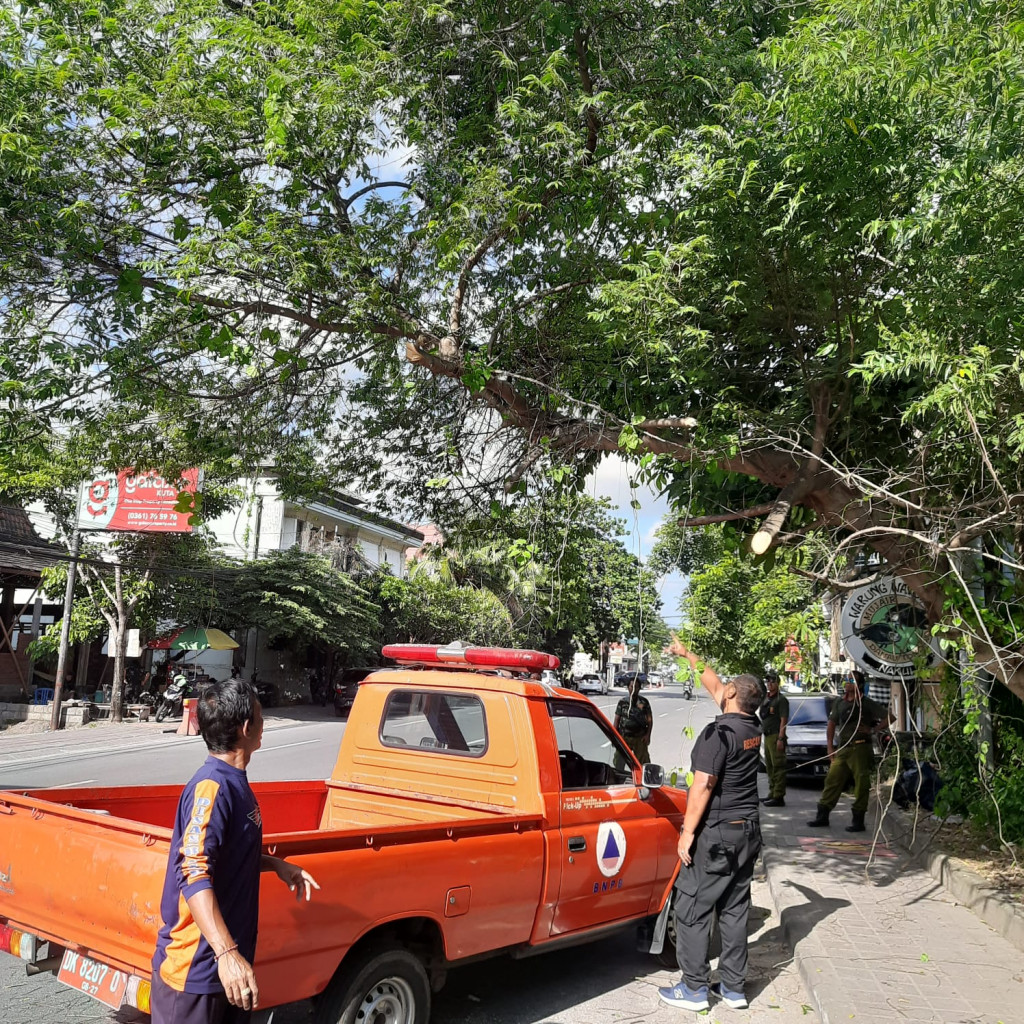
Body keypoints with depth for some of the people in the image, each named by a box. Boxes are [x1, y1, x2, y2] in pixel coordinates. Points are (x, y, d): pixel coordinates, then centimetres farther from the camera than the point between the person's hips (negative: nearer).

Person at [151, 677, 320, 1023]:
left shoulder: (232, 783, 7)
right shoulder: (212, 788, -22)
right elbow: (193, 875, -31)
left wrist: (275, 865, 10)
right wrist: (226, 953, -37)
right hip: (195, 970, -9)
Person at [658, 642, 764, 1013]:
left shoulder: (719, 732, -19)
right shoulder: (753, 728, 5)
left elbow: (702, 786, -21)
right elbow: (714, 686, 17)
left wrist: (687, 832, -14)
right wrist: (688, 655, 27)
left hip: (716, 834, -8)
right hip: (747, 832, 8)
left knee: (692, 911, 3)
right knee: (734, 910, 14)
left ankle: (694, 989, 10)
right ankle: (733, 988, 22)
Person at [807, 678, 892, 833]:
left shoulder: (867, 704, -1)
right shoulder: (839, 703, 15)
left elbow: (888, 717, -4)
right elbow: (831, 724, 19)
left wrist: (873, 730, -10)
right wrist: (830, 747, 12)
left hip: (860, 749, -5)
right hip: (842, 750, 5)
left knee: (861, 785, -1)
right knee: (832, 781, 4)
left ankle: (858, 821, 7)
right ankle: (822, 816, 10)